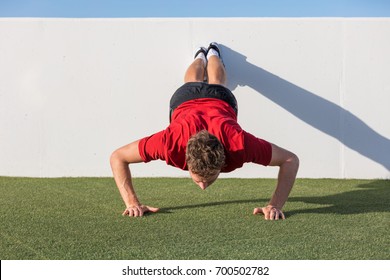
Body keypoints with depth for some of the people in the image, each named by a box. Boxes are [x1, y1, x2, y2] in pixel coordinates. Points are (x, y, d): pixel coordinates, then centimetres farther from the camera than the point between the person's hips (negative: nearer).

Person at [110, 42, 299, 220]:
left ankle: (213, 54, 69)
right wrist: (132, 203, -45)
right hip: (183, 100, 0)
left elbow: (291, 160, -38)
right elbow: (117, 158, -38)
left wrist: (275, 206, -47)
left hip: (221, 100, 0)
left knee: (216, 83, 40)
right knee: (192, 83, 40)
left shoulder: (238, 144, -50)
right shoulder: (171, 142, -50)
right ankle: (200, 56, 70)